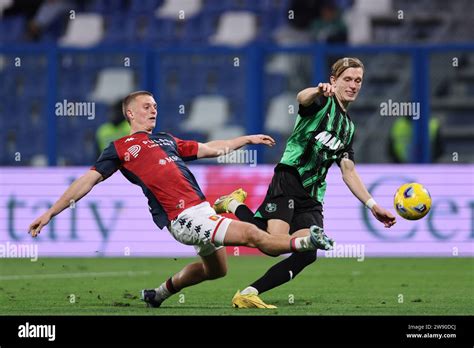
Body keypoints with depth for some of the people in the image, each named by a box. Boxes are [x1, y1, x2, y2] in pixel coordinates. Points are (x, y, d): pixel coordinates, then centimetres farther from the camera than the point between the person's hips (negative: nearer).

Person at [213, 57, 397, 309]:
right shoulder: (324, 102, 1)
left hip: (313, 196, 7)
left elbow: (348, 171, 25)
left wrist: (373, 205, 16)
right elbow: (302, 98, -25)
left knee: (307, 253, -14)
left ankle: (249, 294, -9)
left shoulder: (348, 126, 24)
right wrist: (318, 91, -49)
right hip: (290, 179, -7)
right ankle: (235, 205, 3)